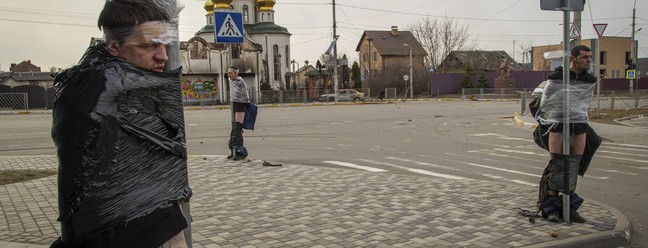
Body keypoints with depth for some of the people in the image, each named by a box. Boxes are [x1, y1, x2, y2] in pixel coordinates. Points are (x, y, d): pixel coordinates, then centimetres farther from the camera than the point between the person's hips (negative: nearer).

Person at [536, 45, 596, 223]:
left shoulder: (590, 81, 8)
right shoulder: (556, 78, -5)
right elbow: (545, 103, 6)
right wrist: (548, 122, 13)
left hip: (579, 126, 4)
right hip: (558, 126, -4)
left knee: (573, 169, 6)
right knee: (557, 168, -3)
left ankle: (569, 207, 13)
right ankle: (551, 207, 4)